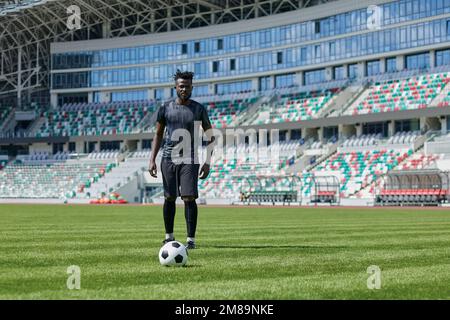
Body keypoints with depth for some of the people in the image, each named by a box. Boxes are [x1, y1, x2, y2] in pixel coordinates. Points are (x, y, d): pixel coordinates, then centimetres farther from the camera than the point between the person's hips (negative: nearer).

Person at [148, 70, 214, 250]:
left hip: (189, 160, -2)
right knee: (169, 198, 7)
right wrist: (152, 160, 3)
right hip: (168, 159, 2)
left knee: (189, 198, -10)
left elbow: (210, 137, 7)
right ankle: (169, 236, 20)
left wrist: (208, 162, -2)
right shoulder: (166, 108, 6)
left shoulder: (199, 109, 3)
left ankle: (191, 239, -6)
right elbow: (158, 135, 12)